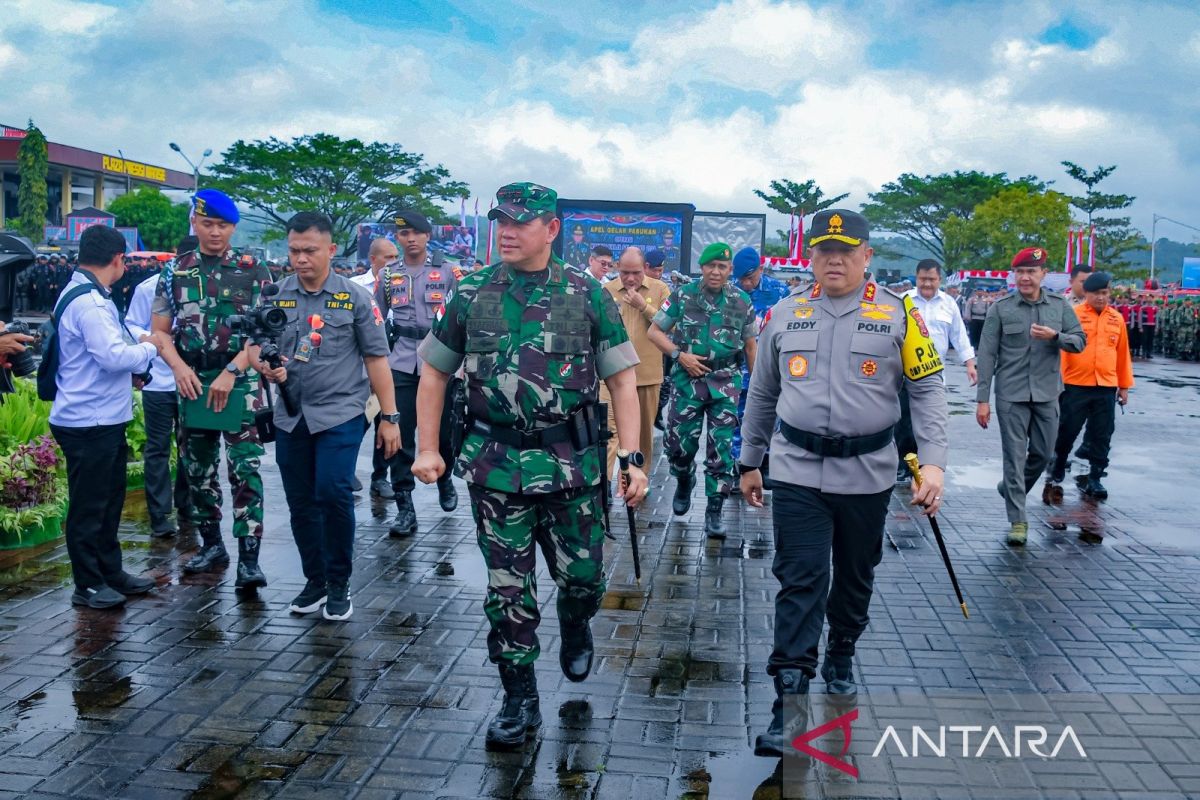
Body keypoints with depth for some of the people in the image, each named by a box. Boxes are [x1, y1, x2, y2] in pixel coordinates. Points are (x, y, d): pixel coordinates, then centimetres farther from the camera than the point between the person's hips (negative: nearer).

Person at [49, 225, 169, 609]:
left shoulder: (91, 297, 13)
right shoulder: (88, 303, -20)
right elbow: (114, 357, -26)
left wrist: (139, 347, 6)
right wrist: (150, 348, -11)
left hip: (105, 419, 10)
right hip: (88, 422, -10)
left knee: (109, 501, 19)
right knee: (88, 506, 2)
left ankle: (111, 573, 31)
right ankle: (88, 585, 14)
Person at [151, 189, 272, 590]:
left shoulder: (254, 272, 0)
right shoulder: (175, 271, 8)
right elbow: (160, 331, 8)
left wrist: (231, 372, -15)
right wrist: (179, 368, -9)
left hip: (241, 383, -4)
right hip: (192, 384, 4)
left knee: (245, 469, -9)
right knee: (198, 470, 11)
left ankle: (249, 559, -9)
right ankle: (211, 545, 26)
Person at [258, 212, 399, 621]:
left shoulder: (356, 297, -2)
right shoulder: (276, 296, 5)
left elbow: (376, 357, 0)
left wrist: (389, 417, -2)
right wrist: (268, 369, -12)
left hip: (340, 412, -3)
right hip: (290, 415, 4)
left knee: (333, 493, -15)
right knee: (301, 503, 9)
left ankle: (338, 584, 3)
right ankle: (314, 581, 25)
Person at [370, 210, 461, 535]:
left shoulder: (447, 271, 4)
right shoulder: (387, 274, 10)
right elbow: (377, 318, 17)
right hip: (400, 363, 1)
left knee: (443, 429, 7)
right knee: (400, 435, -3)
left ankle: (445, 480, 36)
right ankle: (405, 508, 2)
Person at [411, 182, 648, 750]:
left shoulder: (588, 295, -1)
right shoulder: (471, 294, 3)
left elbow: (621, 379, -1)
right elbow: (435, 372, 10)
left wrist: (632, 458, -9)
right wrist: (427, 449, 3)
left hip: (573, 464, 0)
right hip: (496, 466, 1)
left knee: (584, 576, 9)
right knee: (508, 590, 5)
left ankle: (575, 626, 44)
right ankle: (519, 699, 22)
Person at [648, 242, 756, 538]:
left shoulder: (742, 301, 5)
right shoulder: (683, 296, 1)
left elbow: (750, 346, 12)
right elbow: (655, 331, 3)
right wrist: (680, 355, -10)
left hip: (726, 382, 0)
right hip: (687, 379, 0)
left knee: (721, 448, -1)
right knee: (679, 442, 4)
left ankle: (714, 511, 7)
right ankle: (684, 484, 36)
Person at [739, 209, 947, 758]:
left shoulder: (898, 314, -1)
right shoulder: (785, 314, 5)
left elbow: (928, 391, -2)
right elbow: (761, 394, 13)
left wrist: (933, 462, -13)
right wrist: (750, 462, 16)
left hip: (867, 475, 0)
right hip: (797, 472, 0)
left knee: (856, 576, 17)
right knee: (799, 582, -5)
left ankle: (841, 657, 41)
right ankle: (790, 701, -2)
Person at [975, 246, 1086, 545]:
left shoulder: (1060, 305, 3)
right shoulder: (1000, 308, -4)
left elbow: (1080, 341, 4)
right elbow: (987, 354, -5)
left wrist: (1054, 336, -18)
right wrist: (982, 399, -7)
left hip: (1046, 393, 3)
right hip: (1011, 395, -3)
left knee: (1043, 453, 12)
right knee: (1015, 456, -1)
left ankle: (1010, 490, 38)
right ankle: (1017, 520, 6)